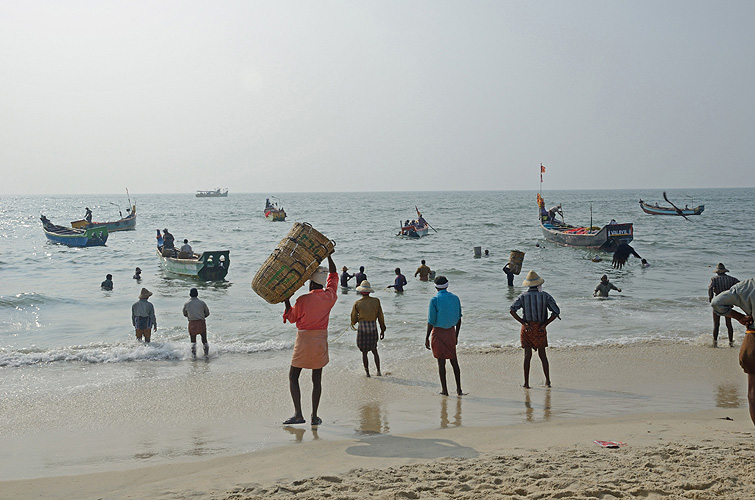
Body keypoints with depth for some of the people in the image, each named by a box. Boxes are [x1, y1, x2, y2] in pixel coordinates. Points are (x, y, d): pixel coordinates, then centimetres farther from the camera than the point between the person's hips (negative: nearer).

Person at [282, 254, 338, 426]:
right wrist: (329, 255, 19)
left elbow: (292, 318, 2)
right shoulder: (329, 296, -2)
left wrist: (286, 301, 11)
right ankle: (314, 416, 9)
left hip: (304, 341, -4)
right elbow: (334, 276, 15)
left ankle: (298, 414, -3)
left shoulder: (303, 300, -14)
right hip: (321, 341, 4)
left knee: (293, 377, 7)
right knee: (317, 380, 10)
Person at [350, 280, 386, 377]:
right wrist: (382, 330, 11)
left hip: (362, 328, -2)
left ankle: (367, 372, 10)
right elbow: (380, 316, 4)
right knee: (374, 351, 16)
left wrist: (353, 323, 27)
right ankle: (378, 371, 12)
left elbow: (353, 319, 3)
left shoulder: (357, 304, -3)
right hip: (373, 328, 2)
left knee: (364, 352, 8)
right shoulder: (376, 301, 0)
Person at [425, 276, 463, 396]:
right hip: (451, 332, 4)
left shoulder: (435, 300, -13)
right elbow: (459, 319, 8)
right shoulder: (455, 298, 3)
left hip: (438, 332, -4)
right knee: (454, 360, 12)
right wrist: (456, 336, 18)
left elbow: (431, 321, -14)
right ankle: (458, 388, 14)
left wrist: (427, 338, -7)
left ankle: (444, 390, 5)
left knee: (441, 362, 2)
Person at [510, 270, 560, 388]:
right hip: (540, 329, 0)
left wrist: (523, 323, -11)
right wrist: (545, 324, -5)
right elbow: (556, 311, -7)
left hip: (527, 329, 0)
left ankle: (526, 383, 3)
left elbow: (512, 310, -13)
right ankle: (548, 381, 15)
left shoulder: (523, 296, -1)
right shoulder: (545, 296, -2)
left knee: (527, 355, 4)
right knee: (542, 354, 11)